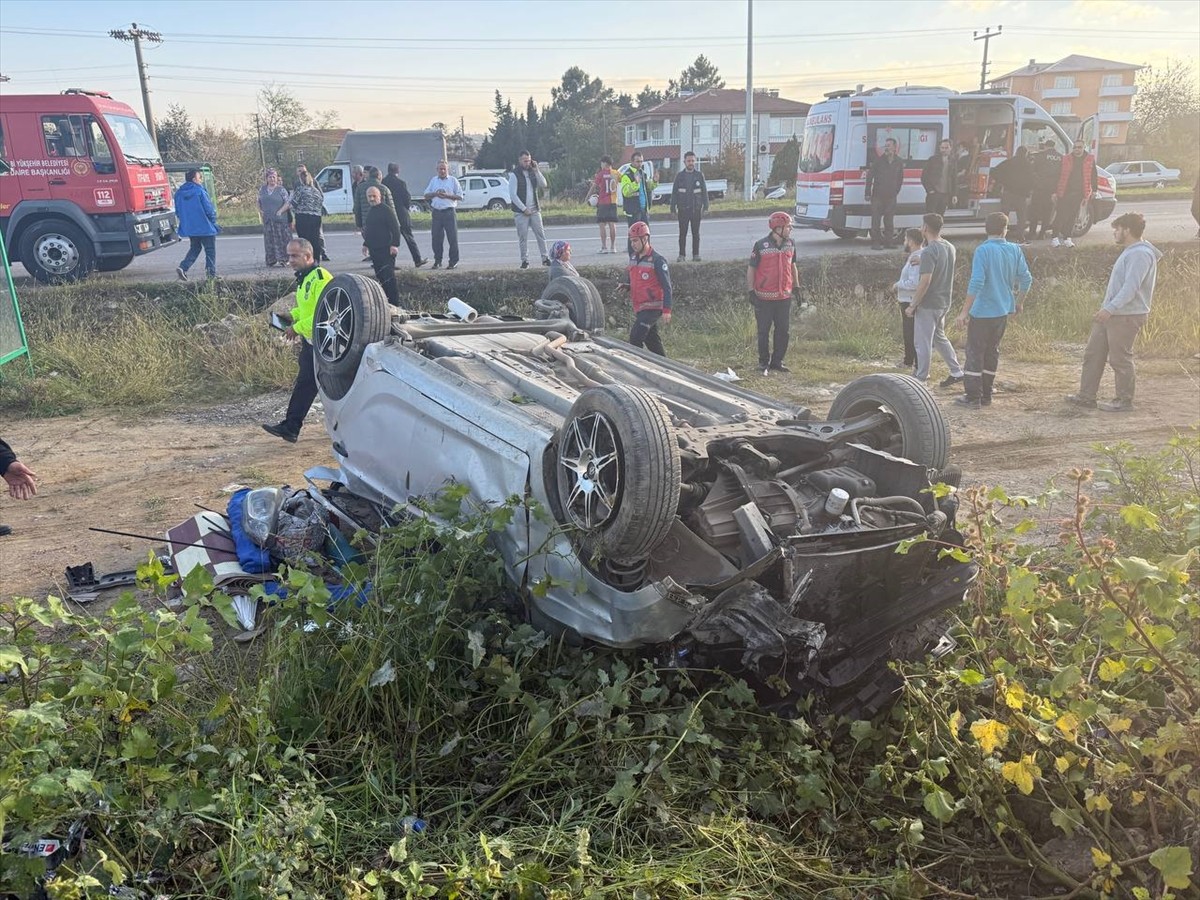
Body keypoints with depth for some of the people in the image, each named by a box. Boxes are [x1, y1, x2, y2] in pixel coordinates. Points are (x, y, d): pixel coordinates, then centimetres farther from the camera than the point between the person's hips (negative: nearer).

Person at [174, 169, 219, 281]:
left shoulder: (179, 193, 5)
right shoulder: (199, 191, -15)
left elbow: (178, 212, 10)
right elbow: (208, 208, -14)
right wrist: (213, 220, 3)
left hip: (188, 227, 6)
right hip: (204, 227, -6)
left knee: (195, 248, 20)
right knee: (210, 250, 5)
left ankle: (183, 268, 2)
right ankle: (211, 274, 4)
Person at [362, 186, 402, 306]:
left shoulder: (386, 210, -9)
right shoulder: (369, 211, 17)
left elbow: (395, 228, -14)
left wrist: (395, 244, -20)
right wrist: (366, 244, 26)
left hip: (386, 250, -9)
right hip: (374, 250, 9)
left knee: (388, 276, -11)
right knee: (380, 276, 10)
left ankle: (394, 302, -10)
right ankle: (385, 300, 17)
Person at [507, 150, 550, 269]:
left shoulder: (532, 172, 10)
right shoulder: (514, 175, -6)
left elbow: (544, 185, 1)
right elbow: (512, 195, -11)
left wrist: (536, 170, -7)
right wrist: (524, 208, -13)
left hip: (535, 210, 4)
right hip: (521, 212, -4)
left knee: (541, 234, 1)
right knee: (523, 237, -1)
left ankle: (545, 258, 7)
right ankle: (525, 260, 6)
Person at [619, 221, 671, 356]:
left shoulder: (657, 260, -12)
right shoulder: (633, 258, 11)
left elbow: (667, 286, -13)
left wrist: (666, 310, -19)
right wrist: (627, 287, 2)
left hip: (652, 307, -8)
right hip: (639, 308, 8)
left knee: (635, 336, -18)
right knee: (651, 340, 14)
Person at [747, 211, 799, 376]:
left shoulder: (790, 244, 5)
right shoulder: (760, 246, -11)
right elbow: (751, 269, -6)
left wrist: (796, 287, 15)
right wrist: (751, 292, -9)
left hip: (784, 296, 5)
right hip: (764, 298, -5)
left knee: (783, 331, 9)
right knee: (764, 331, 5)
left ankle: (777, 361, 22)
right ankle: (764, 363, 17)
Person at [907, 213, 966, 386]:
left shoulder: (929, 252, -22)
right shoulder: (949, 247, 5)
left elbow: (924, 282, -25)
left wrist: (912, 306, -18)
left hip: (928, 305, -9)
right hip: (944, 302, 9)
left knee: (923, 342, 3)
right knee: (940, 337, 21)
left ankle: (920, 378, 13)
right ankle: (956, 372, 22)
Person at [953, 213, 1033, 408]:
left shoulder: (983, 250, -15)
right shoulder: (1014, 250, 3)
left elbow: (976, 283, -22)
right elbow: (1026, 279, 8)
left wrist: (964, 311, -18)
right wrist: (1018, 302, 23)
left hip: (983, 312, -6)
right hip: (1003, 311, 6)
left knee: (975, 353, 2)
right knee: (992, 352, 15)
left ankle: (973, 397, 3)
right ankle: (986, 395, 21)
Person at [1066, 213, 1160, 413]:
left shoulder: (1140, 254, -16)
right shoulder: (1130, 252, 16)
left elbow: (1131, 287, -25)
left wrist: (1110, 308, -30)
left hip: (1127, 316, -10)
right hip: (1111, 314, 10)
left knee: (1120, 358, -1)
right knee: (1093, 353, 10)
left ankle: (1124, 401, 11)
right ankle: (1086, 396, 16)